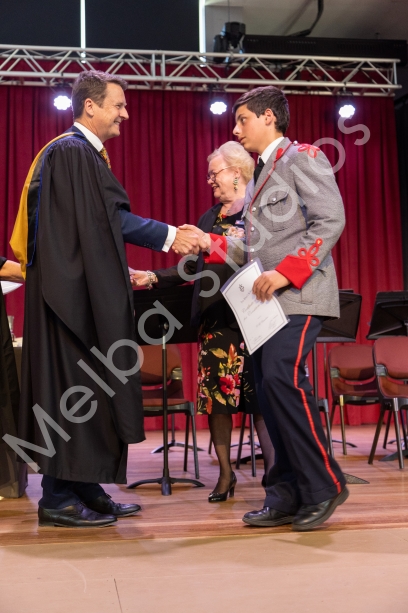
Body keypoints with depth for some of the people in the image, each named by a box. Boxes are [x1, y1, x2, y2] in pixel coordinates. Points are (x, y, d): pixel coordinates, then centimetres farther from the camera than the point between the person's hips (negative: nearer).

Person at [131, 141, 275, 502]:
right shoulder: (210, 218, 18)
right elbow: (193, 267, 17)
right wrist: (154, 278, 5)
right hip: (215, 317, 6)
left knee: (259, 394, -2)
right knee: (216, 395, 4)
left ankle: (272, 470, 7)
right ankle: (225, 472, 15)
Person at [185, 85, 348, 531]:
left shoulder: (302, 158, -2)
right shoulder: (259, 175, 23)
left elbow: (331, 220, -13)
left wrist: (286, 272, -20)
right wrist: (211, 244, 8)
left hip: (300, 294, -8)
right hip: (268, 299, 8)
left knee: (281, 377, -20)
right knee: (272, 386, 3)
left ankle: (323, 485, -6)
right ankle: (288, 495, 10)